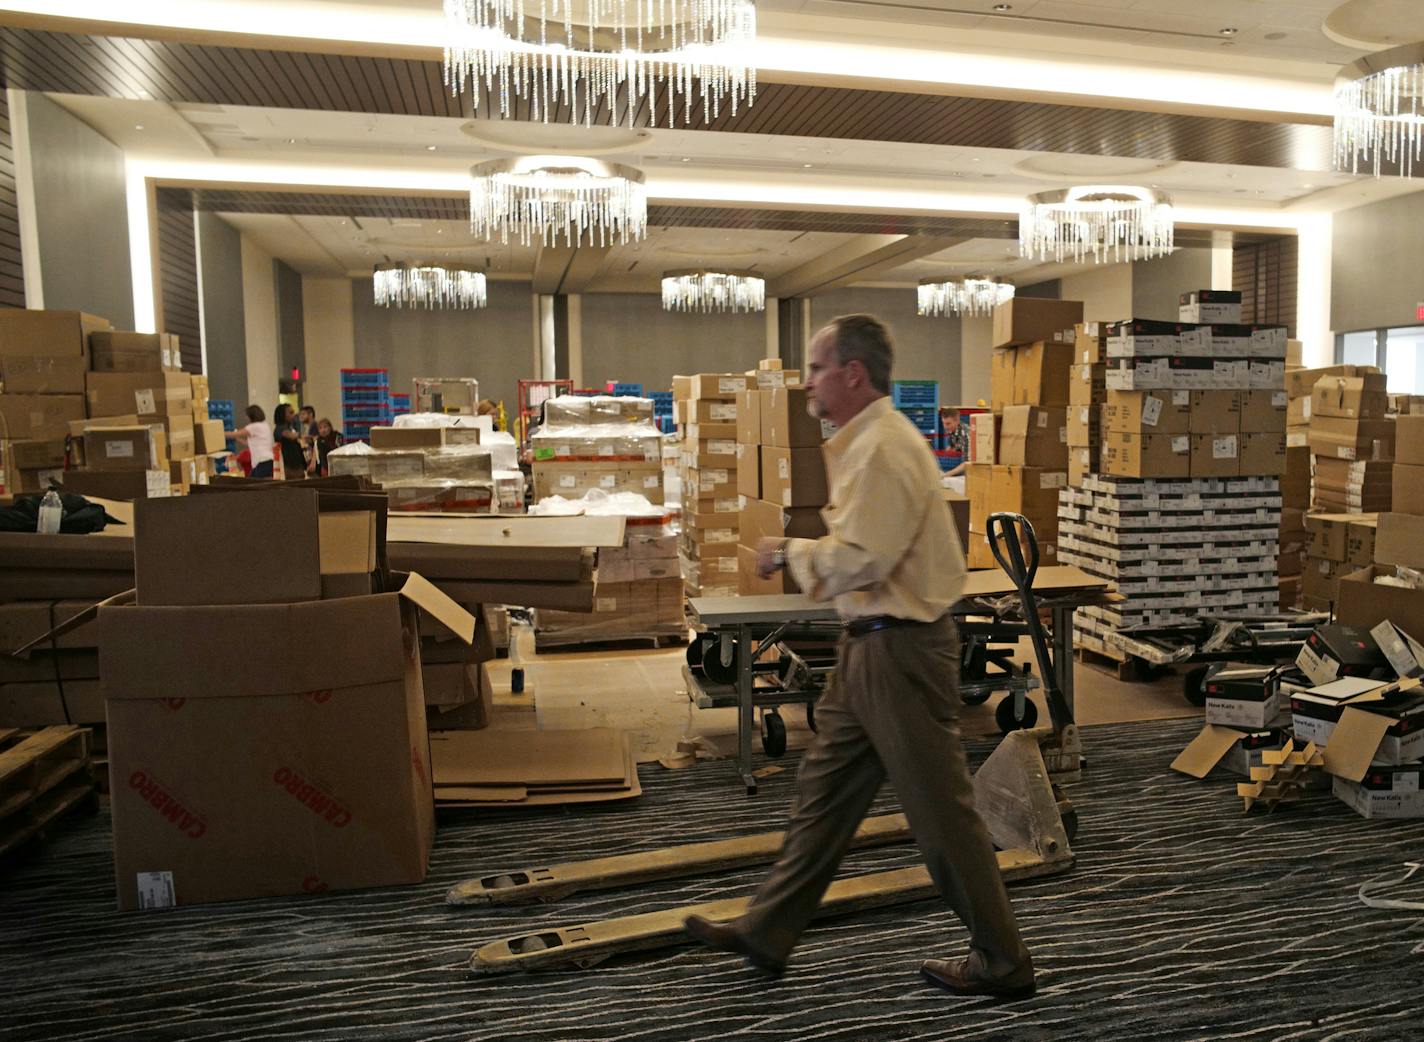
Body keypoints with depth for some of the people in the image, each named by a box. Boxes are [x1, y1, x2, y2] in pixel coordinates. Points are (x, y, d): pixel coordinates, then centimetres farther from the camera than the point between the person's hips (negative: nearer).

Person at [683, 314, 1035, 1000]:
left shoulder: (885, 448, -19)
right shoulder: (863, 443, 14)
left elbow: (858, 560, -23)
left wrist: (789, 551, -9)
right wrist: (796, 552, 8)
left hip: (901, 648, -11)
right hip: (871, 645, 11)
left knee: (940, 809, 3)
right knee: (823, 790, 16)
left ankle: (1002, 963, 21)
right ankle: (766, 934, 28)